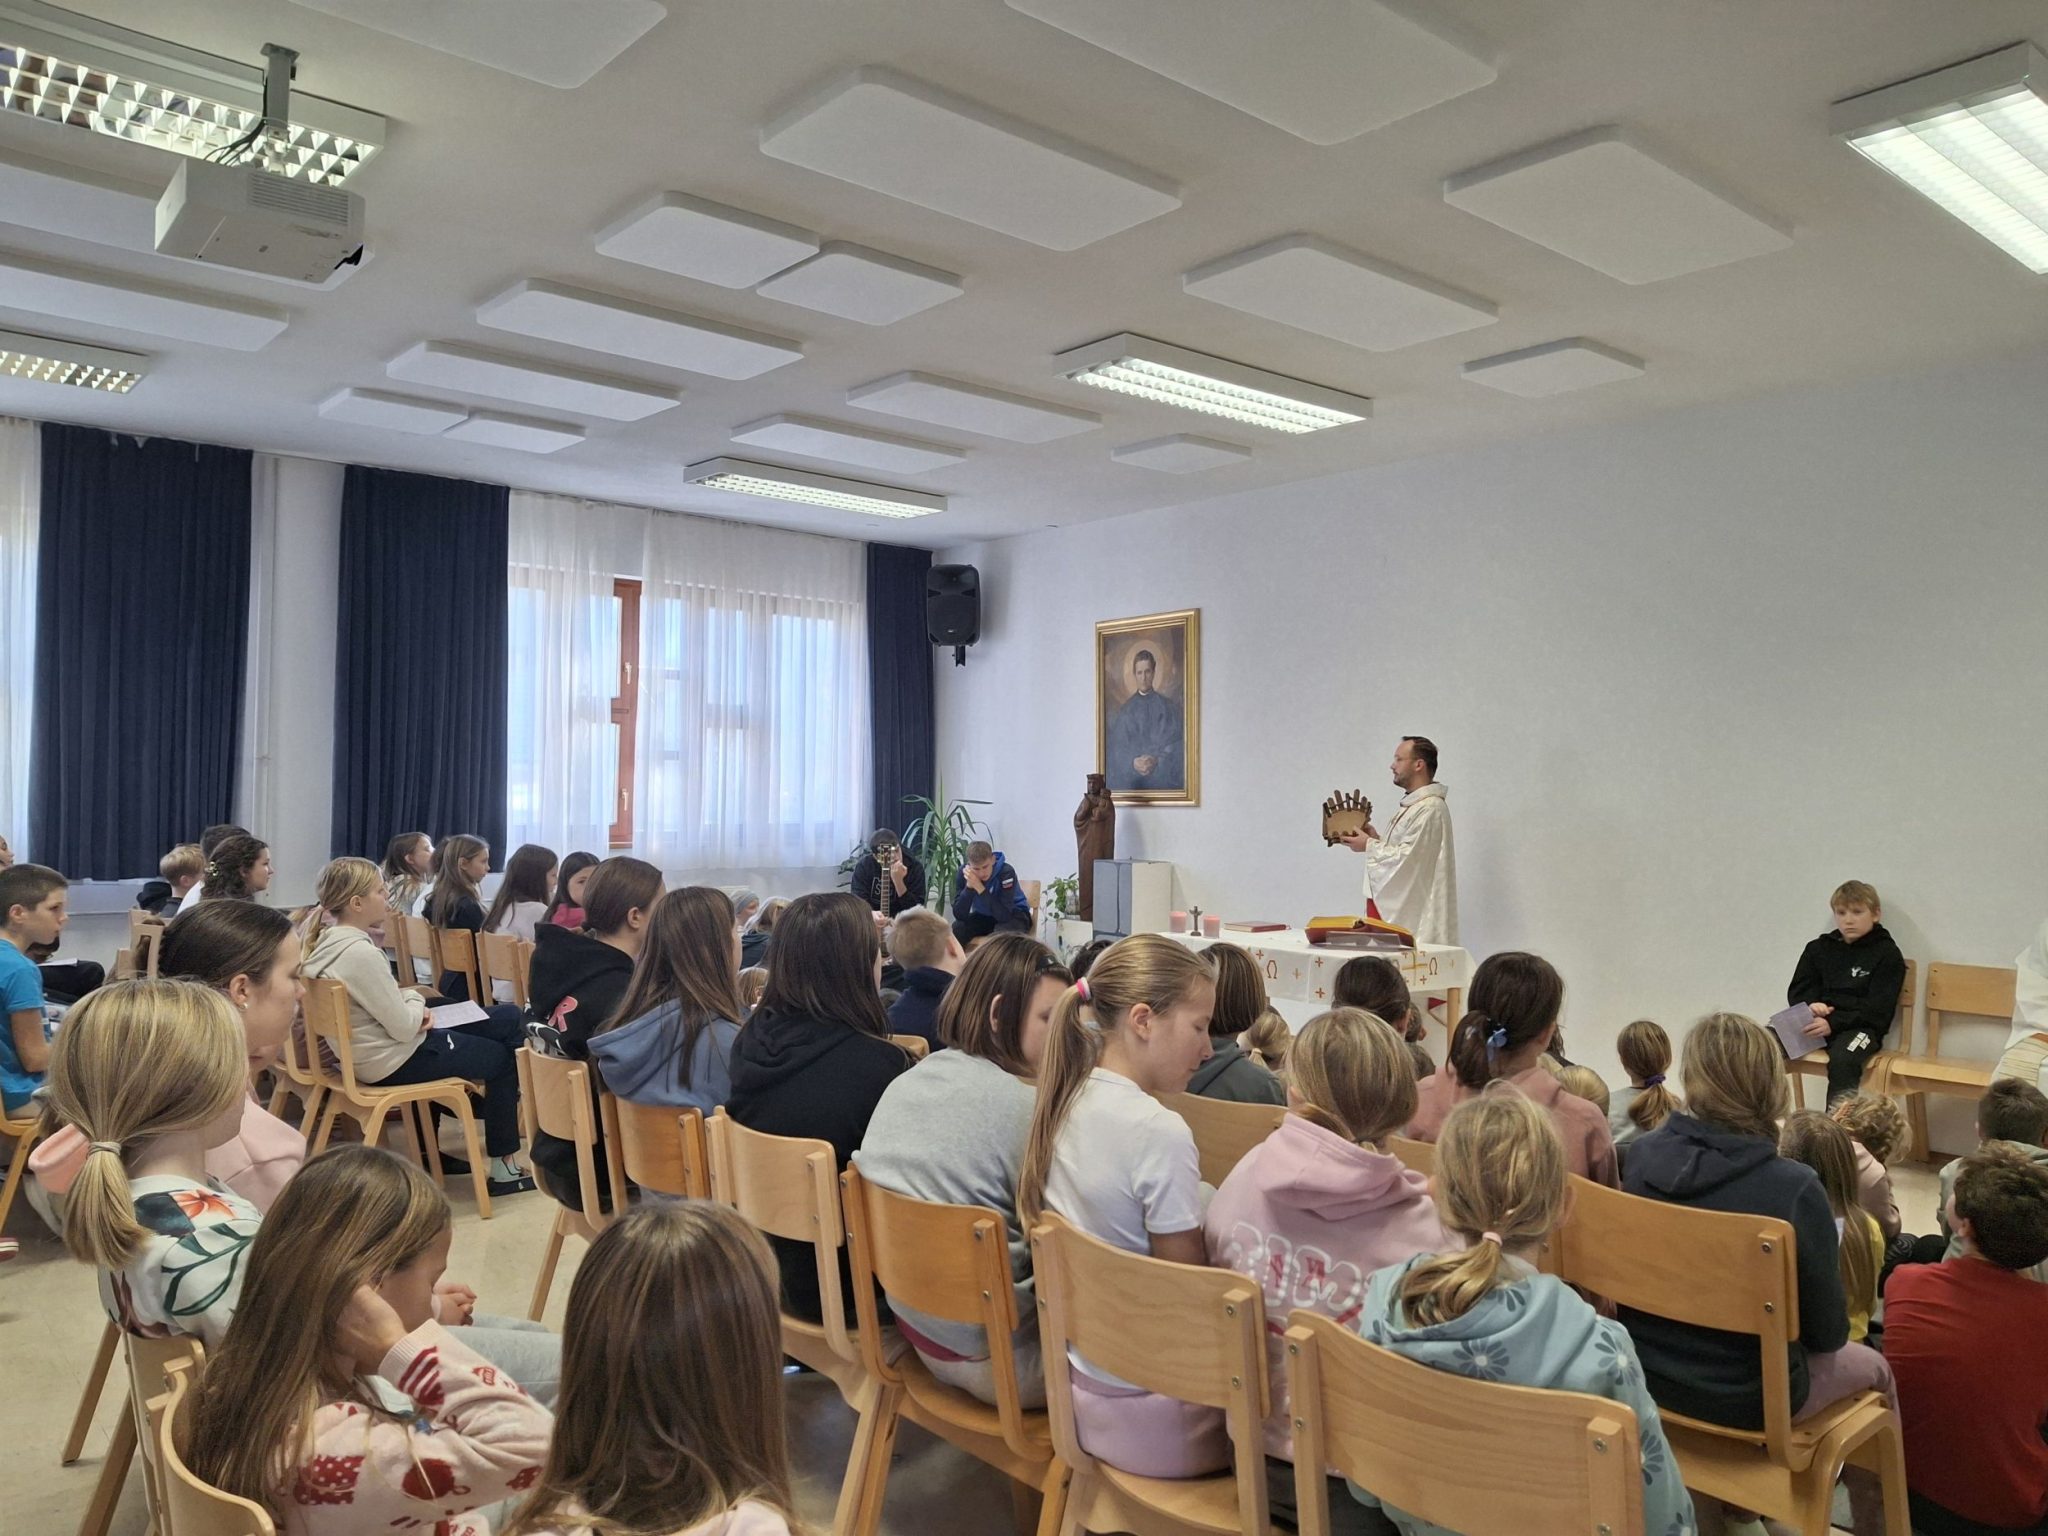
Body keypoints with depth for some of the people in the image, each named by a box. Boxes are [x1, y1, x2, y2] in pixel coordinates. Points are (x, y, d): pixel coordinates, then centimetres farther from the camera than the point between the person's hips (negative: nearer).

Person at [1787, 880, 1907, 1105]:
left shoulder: (1887, 954, 4)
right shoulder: (1818, 948, 18)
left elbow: (1877, 1009, -6)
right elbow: (1797, 991, 17)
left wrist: (1833, 1023, -20)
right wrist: (1811, 1005, -9)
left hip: (1860, 1026, -4)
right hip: (1815, 1021, 4)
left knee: (1842, 1059, -38)